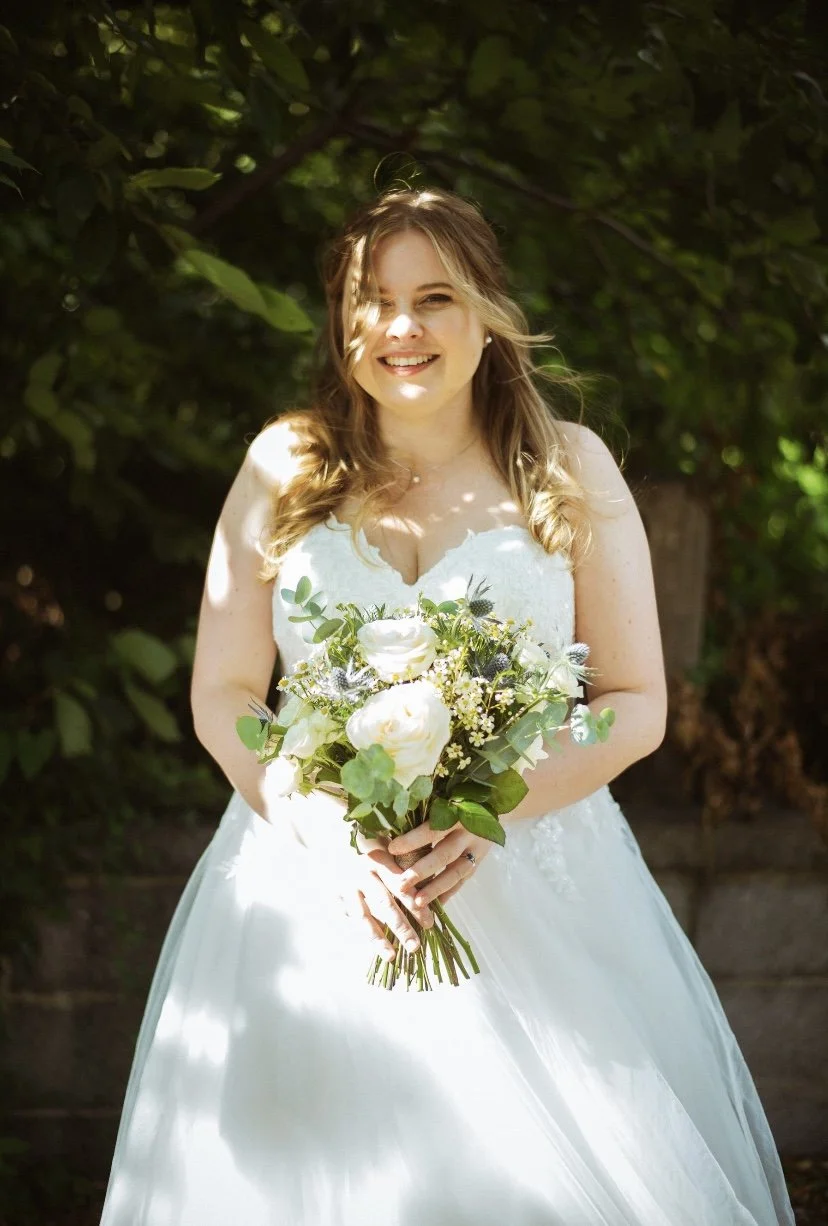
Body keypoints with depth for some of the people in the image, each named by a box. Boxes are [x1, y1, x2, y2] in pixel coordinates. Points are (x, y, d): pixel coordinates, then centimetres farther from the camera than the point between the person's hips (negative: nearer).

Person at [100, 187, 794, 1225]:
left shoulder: (570, 470, 2)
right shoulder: (285, 469, 4)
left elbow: (636, 705, 0)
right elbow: (220, 699, 3)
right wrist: (335, 837, -14)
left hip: (537, 889, 0)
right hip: (314, 885, 1)